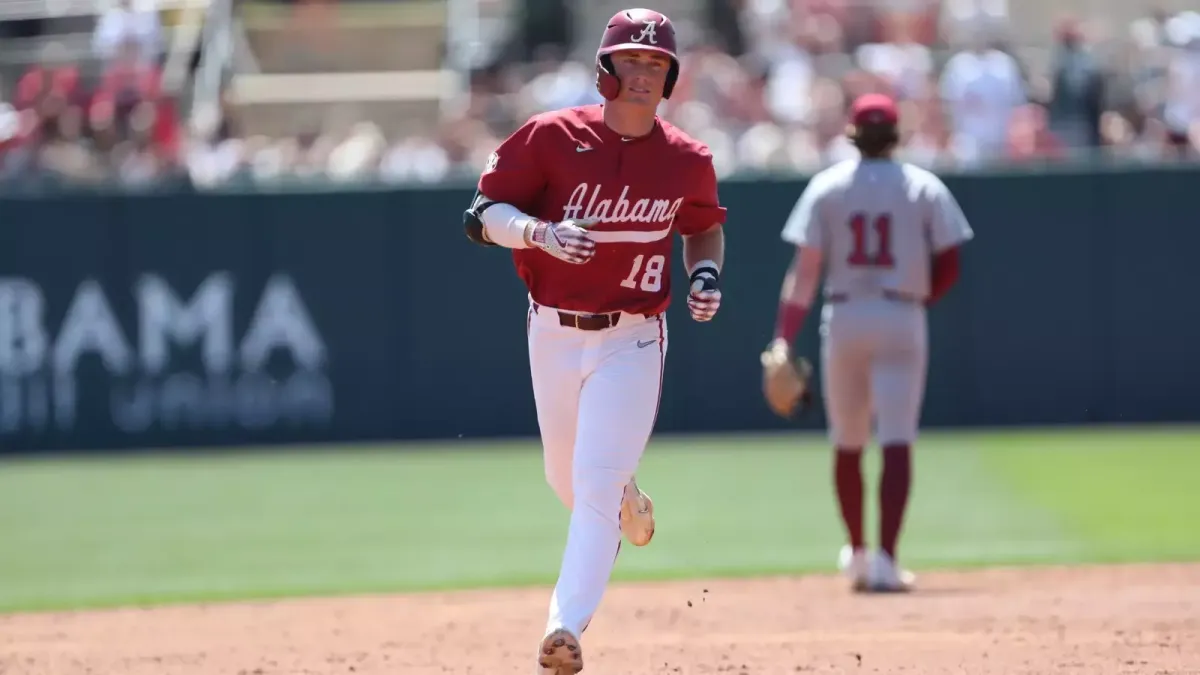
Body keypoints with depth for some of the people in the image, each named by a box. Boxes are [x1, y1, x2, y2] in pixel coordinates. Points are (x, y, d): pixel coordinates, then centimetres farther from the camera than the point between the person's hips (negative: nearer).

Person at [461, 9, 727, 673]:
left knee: (596, 487, -14)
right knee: (566, 480, 17)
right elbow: (483, 215, -9)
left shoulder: (687, 161, -3)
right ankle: (626, 495, 53)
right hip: (553, 336, 1)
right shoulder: (552, 137, -9)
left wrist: (706, 275, -4)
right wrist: (541, 232, -27)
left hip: (630, 343, -1)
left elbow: (705, 228, 17)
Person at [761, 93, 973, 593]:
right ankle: (885, 557, -19)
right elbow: (949, 268, -1)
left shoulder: (827, 187, 0)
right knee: (897, 441, -6)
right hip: (902, 318, -1)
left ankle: (857, 554, 28)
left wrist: (783, 341, -10)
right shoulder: (924, 188, 0)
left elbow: (804, 270, -7)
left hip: (844, 318, 1)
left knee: (847, 443, 17)